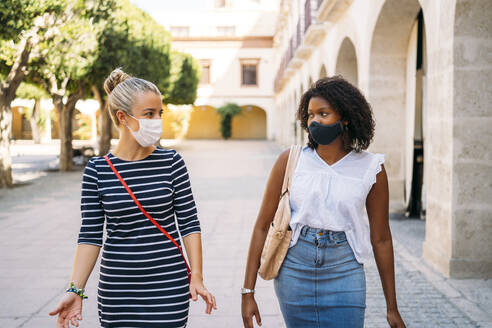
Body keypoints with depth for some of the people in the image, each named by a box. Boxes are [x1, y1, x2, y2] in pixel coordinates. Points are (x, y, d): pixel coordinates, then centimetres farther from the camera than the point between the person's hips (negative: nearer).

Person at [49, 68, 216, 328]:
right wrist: (75, 290, -7)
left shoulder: (171, 162, -2)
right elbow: (90, 236, 0)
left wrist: (196, 277, -8)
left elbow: (189, 224, 0)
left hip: (169, 288, 0)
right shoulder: (97, 170, -2)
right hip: (117, 290, 1)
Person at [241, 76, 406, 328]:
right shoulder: (290, 160, -3)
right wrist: (248, 291, -4)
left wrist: (391, 307, 9)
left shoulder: (371, 168, -2)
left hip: (344, 272, -1)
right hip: (294, 269, 1)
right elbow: (262, 226, -1)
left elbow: (381, 239, 5)